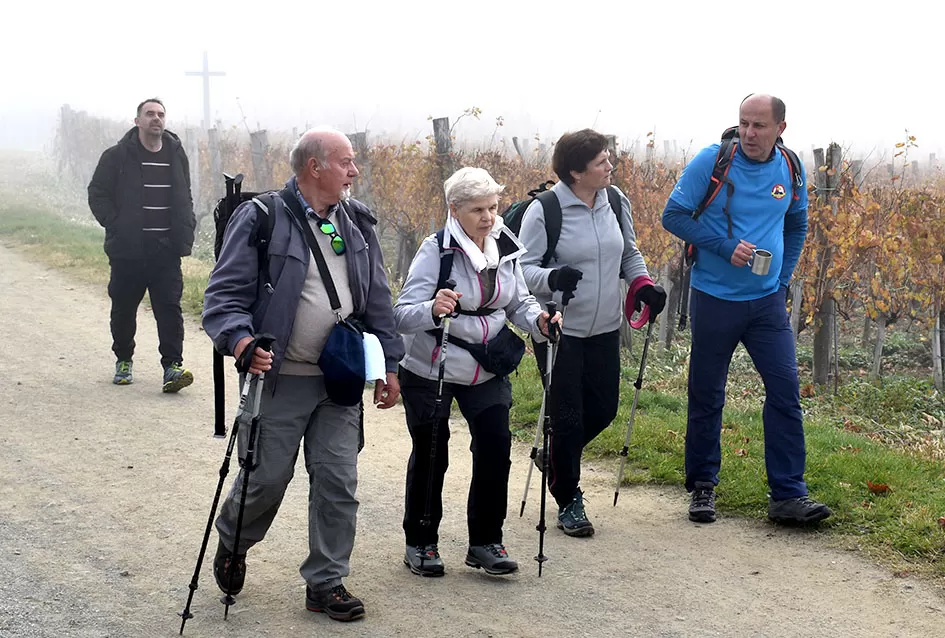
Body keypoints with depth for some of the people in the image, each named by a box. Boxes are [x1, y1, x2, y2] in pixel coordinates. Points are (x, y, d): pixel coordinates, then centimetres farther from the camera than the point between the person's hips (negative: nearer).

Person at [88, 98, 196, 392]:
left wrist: (185, 230, 8)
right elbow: (97, 193, 2)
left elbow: (185, 198, 21)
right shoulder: (118, 156, -1)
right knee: (123, 308, 9)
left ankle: (172, 366, -9)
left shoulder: (176, 155, 11)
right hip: (128, 249, -2)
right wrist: (114, 225, -8)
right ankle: (123, 361, 26)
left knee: (170, 307, -7)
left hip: (167, 249, 2)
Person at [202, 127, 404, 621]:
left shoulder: (357, 223, 9)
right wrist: (240, 339, -28)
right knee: (267, 478, 5)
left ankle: (325, 583, 15)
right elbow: (224, 294, -10)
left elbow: (378, 300, 15)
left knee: (338, 482, 3)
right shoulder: (261, 220, -9)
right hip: (278, 377, -4)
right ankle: (232, 543, 36)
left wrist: (389, 364, 12)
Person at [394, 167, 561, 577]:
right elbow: (402, 315, -23)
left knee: (495, 448, -3)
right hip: (430, 370, -4)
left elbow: (518, 302, 10)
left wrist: (538, 320, -12)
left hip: (487, 370, 4)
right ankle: (420, 543, 23)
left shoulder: (506, 248, -3)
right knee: (430, 455, 6)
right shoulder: (436, 250, -18)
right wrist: (432, 309, -44)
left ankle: (485, 542, 12)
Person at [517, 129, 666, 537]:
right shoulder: (544, 210, -13)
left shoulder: (616, 202, 4)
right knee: (567, 417, -1)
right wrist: (552, 278, -31)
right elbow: (523, 267, -11)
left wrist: (642, 284, 0)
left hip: (605, 330, 6)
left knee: (603, 410, 13)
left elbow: (629, 253, 18)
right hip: (560, 332, -6)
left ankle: (555, 458, 41)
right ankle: (568, 502, 17)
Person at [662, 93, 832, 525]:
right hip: (715, 299, -3)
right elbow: (674, 215, -8)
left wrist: (783, 278, 8)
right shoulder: (712, 161, -10)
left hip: (768, 301, 3)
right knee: (707, 396, 6)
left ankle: (788, 494, 1)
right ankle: (702, 486, 21)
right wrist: (725, 247, -18)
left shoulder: (790, 170, 2)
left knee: (785, 389, -4)